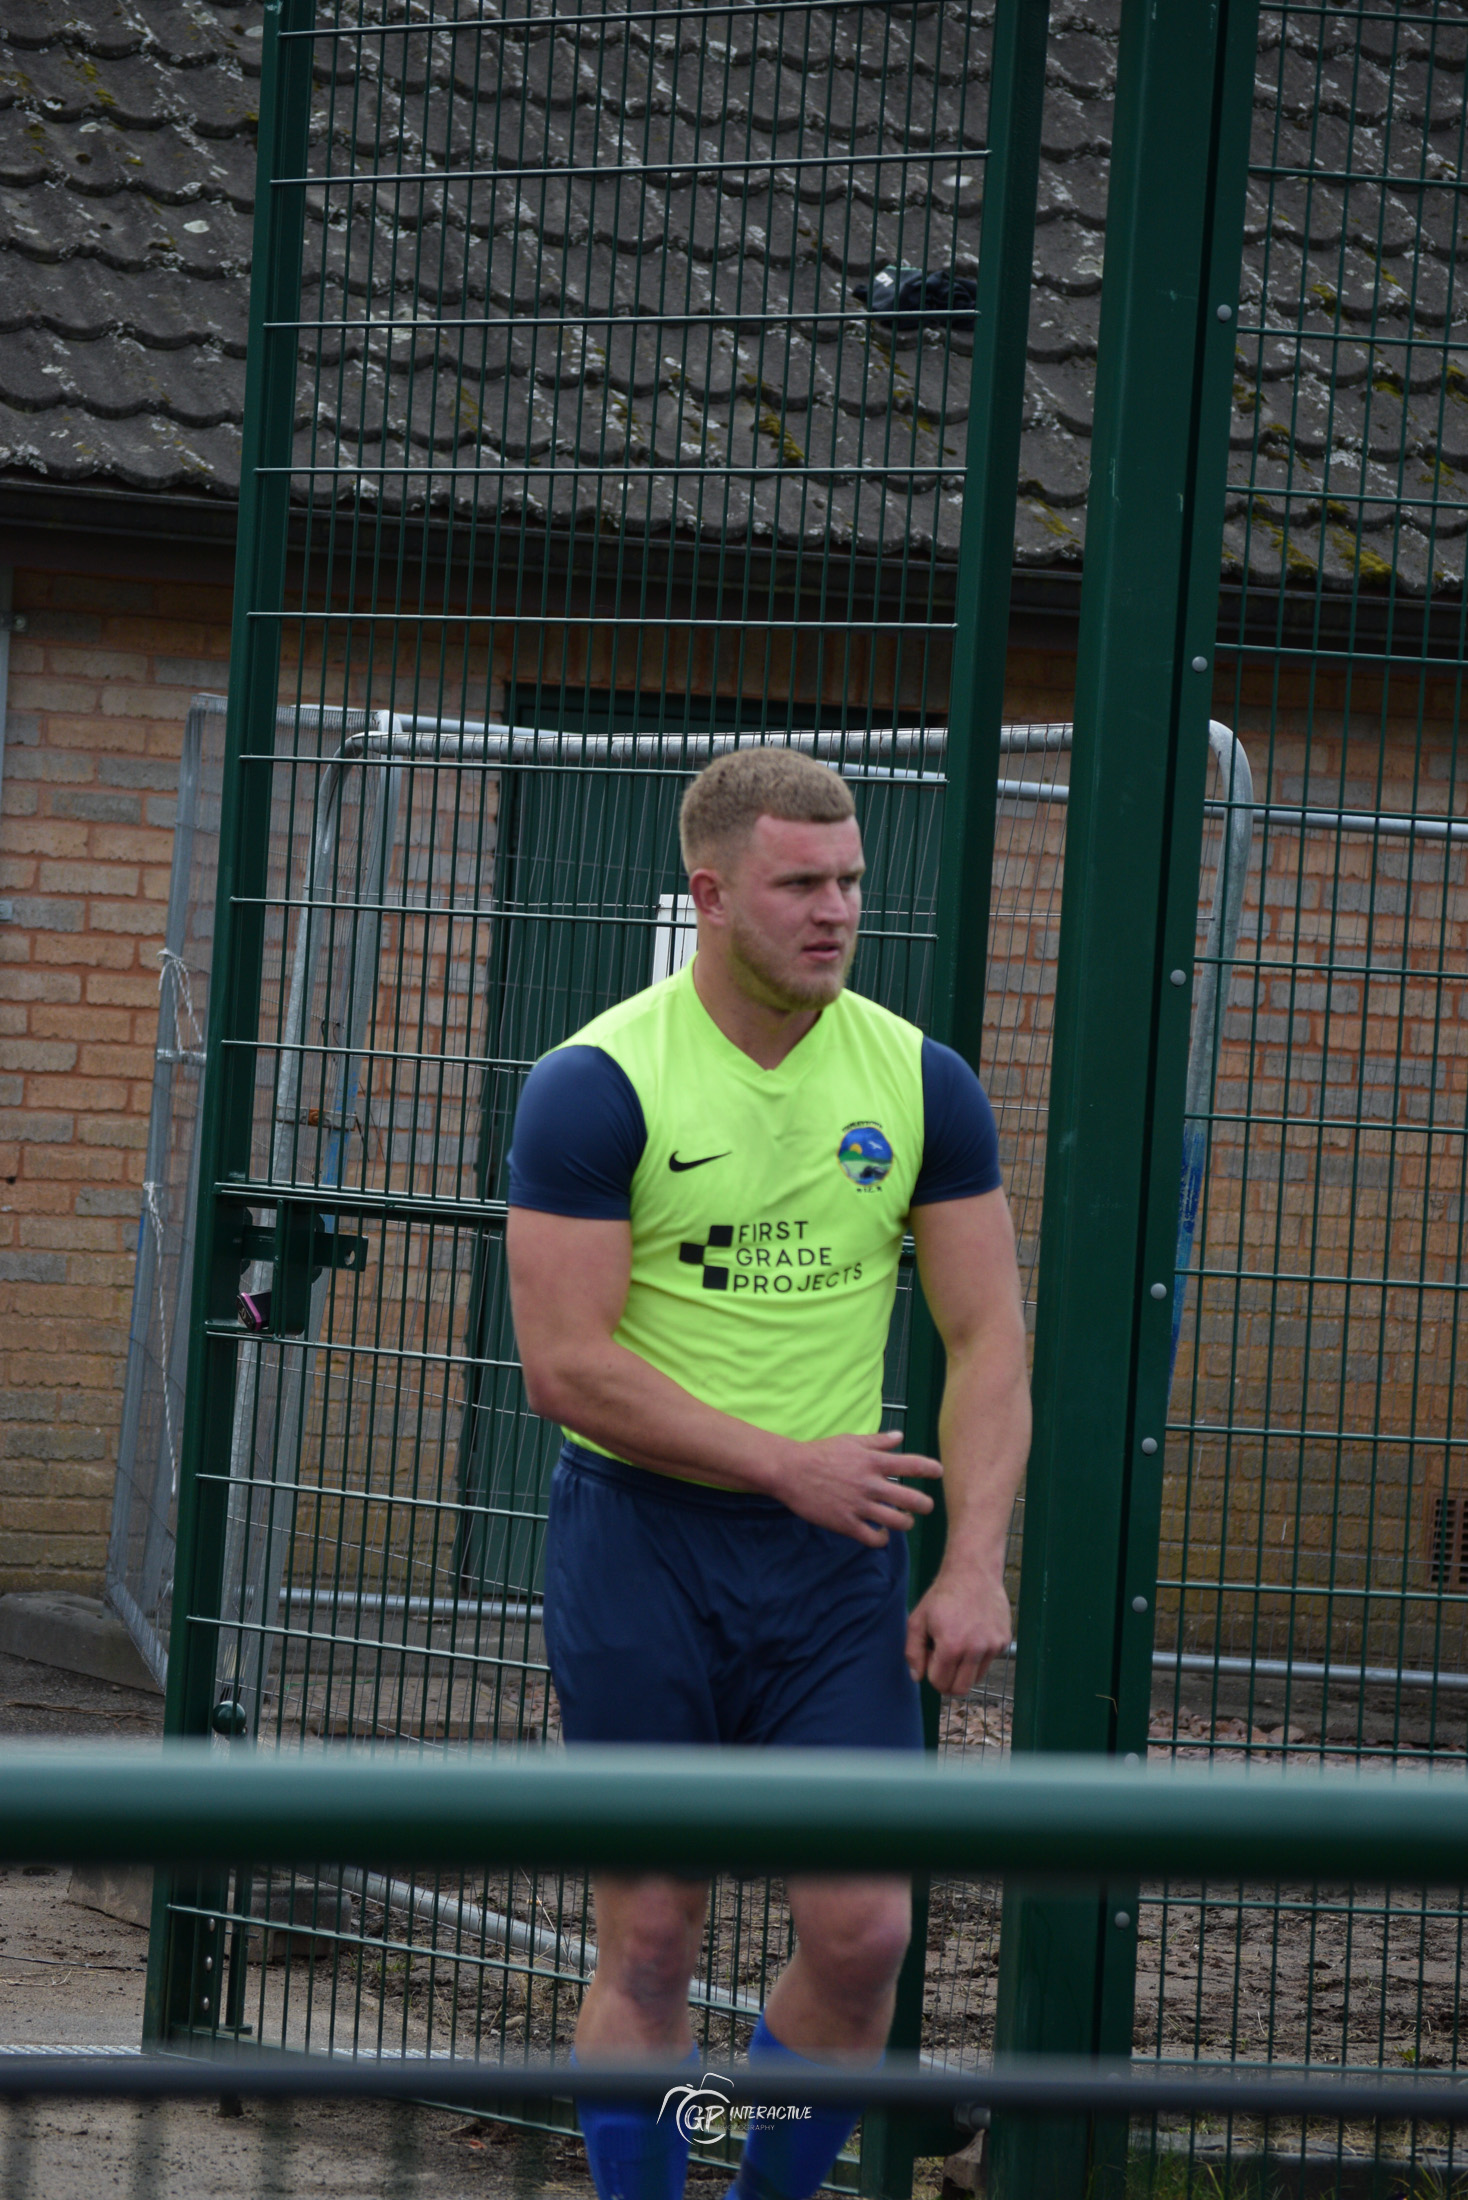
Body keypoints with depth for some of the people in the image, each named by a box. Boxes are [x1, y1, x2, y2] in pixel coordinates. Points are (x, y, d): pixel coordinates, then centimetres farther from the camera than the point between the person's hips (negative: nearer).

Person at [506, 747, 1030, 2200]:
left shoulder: (920, 1084, 3)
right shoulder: (598, 1084, -9)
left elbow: (986, 1339, 5)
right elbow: (567, 1368, -12)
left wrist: (974, 1563, -6)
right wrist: (786, 1464, -14)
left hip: (837, 1550, 3)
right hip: (638, 1542, -3)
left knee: (864, 1929, -3)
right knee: (651, 1940, 1)